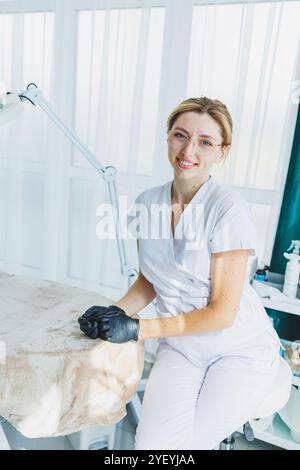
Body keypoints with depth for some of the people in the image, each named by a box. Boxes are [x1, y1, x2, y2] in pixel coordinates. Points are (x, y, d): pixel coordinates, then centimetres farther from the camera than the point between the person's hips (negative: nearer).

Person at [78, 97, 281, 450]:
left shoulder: (227, 208, -20)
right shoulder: (148, 203, -4)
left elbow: (222, 312, -18)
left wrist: (137, 328, -18)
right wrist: (116, 312, -11)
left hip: (240, 350, -3)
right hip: (180, 346, 3)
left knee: (183, 446, -11)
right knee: (151, 445, -14)